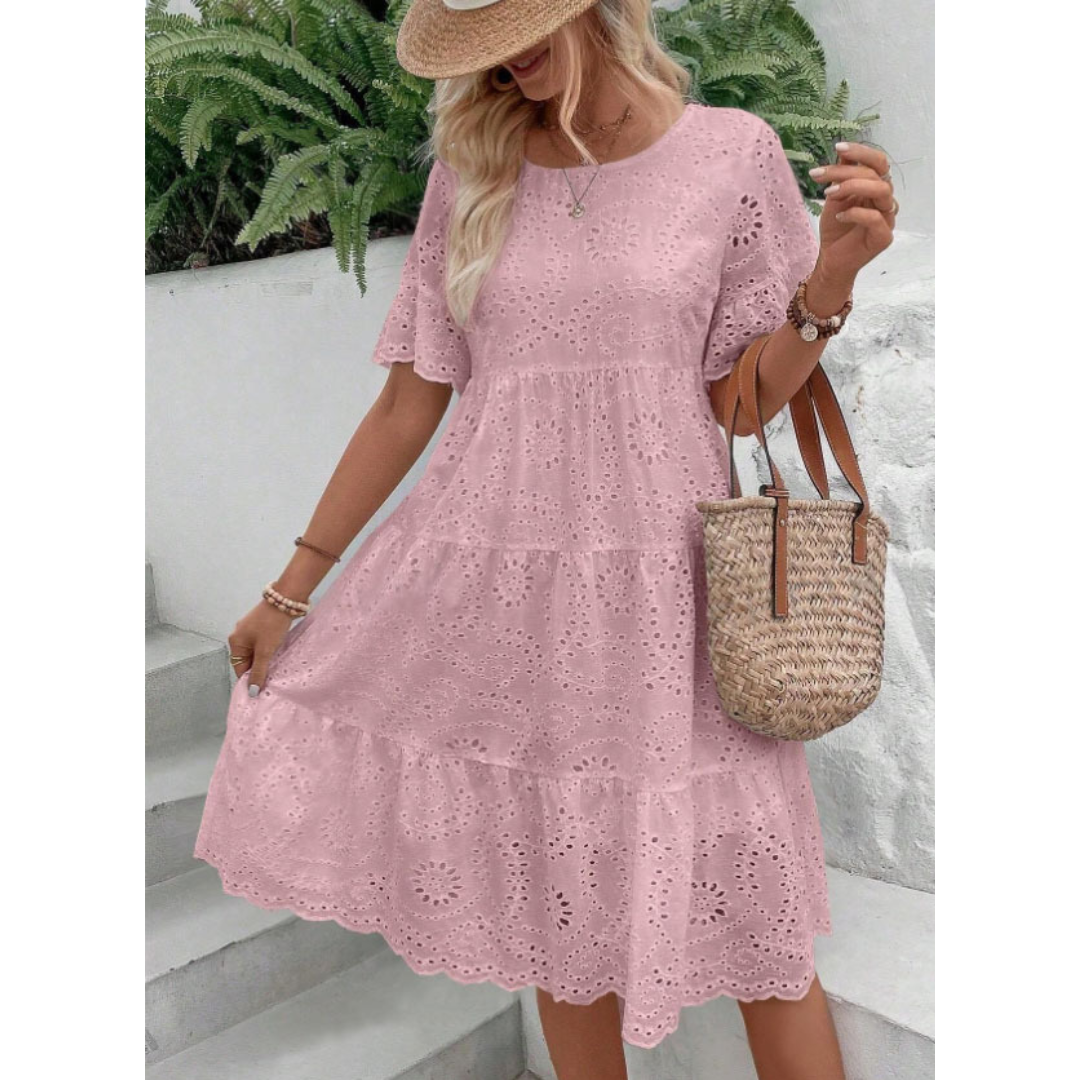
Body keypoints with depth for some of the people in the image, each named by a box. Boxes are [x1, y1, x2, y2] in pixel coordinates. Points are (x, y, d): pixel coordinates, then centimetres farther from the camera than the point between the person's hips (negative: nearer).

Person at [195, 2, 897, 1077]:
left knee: (757, 926, 5)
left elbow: (743, 400, 3)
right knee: (562, 910, 14)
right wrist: (291, 588, 7)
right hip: (498, 583, 2)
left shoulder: (733, 153, 1)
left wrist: (834, 274, -15)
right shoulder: (472, 176, 6)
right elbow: (411, 400, 6)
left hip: (659, 588, -1)